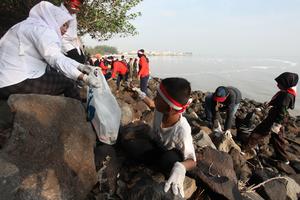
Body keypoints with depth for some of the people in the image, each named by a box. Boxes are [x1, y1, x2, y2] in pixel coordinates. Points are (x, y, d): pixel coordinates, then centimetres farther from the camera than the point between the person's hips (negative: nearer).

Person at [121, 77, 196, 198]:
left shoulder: (182, 129, -36)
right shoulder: (160, 109, -23)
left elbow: (192, 161, -30)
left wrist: (180, 167, -51)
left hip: (167, 153, -4)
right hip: (153, 145, 4)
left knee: (170, 160, -42)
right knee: (126, 142, -24)